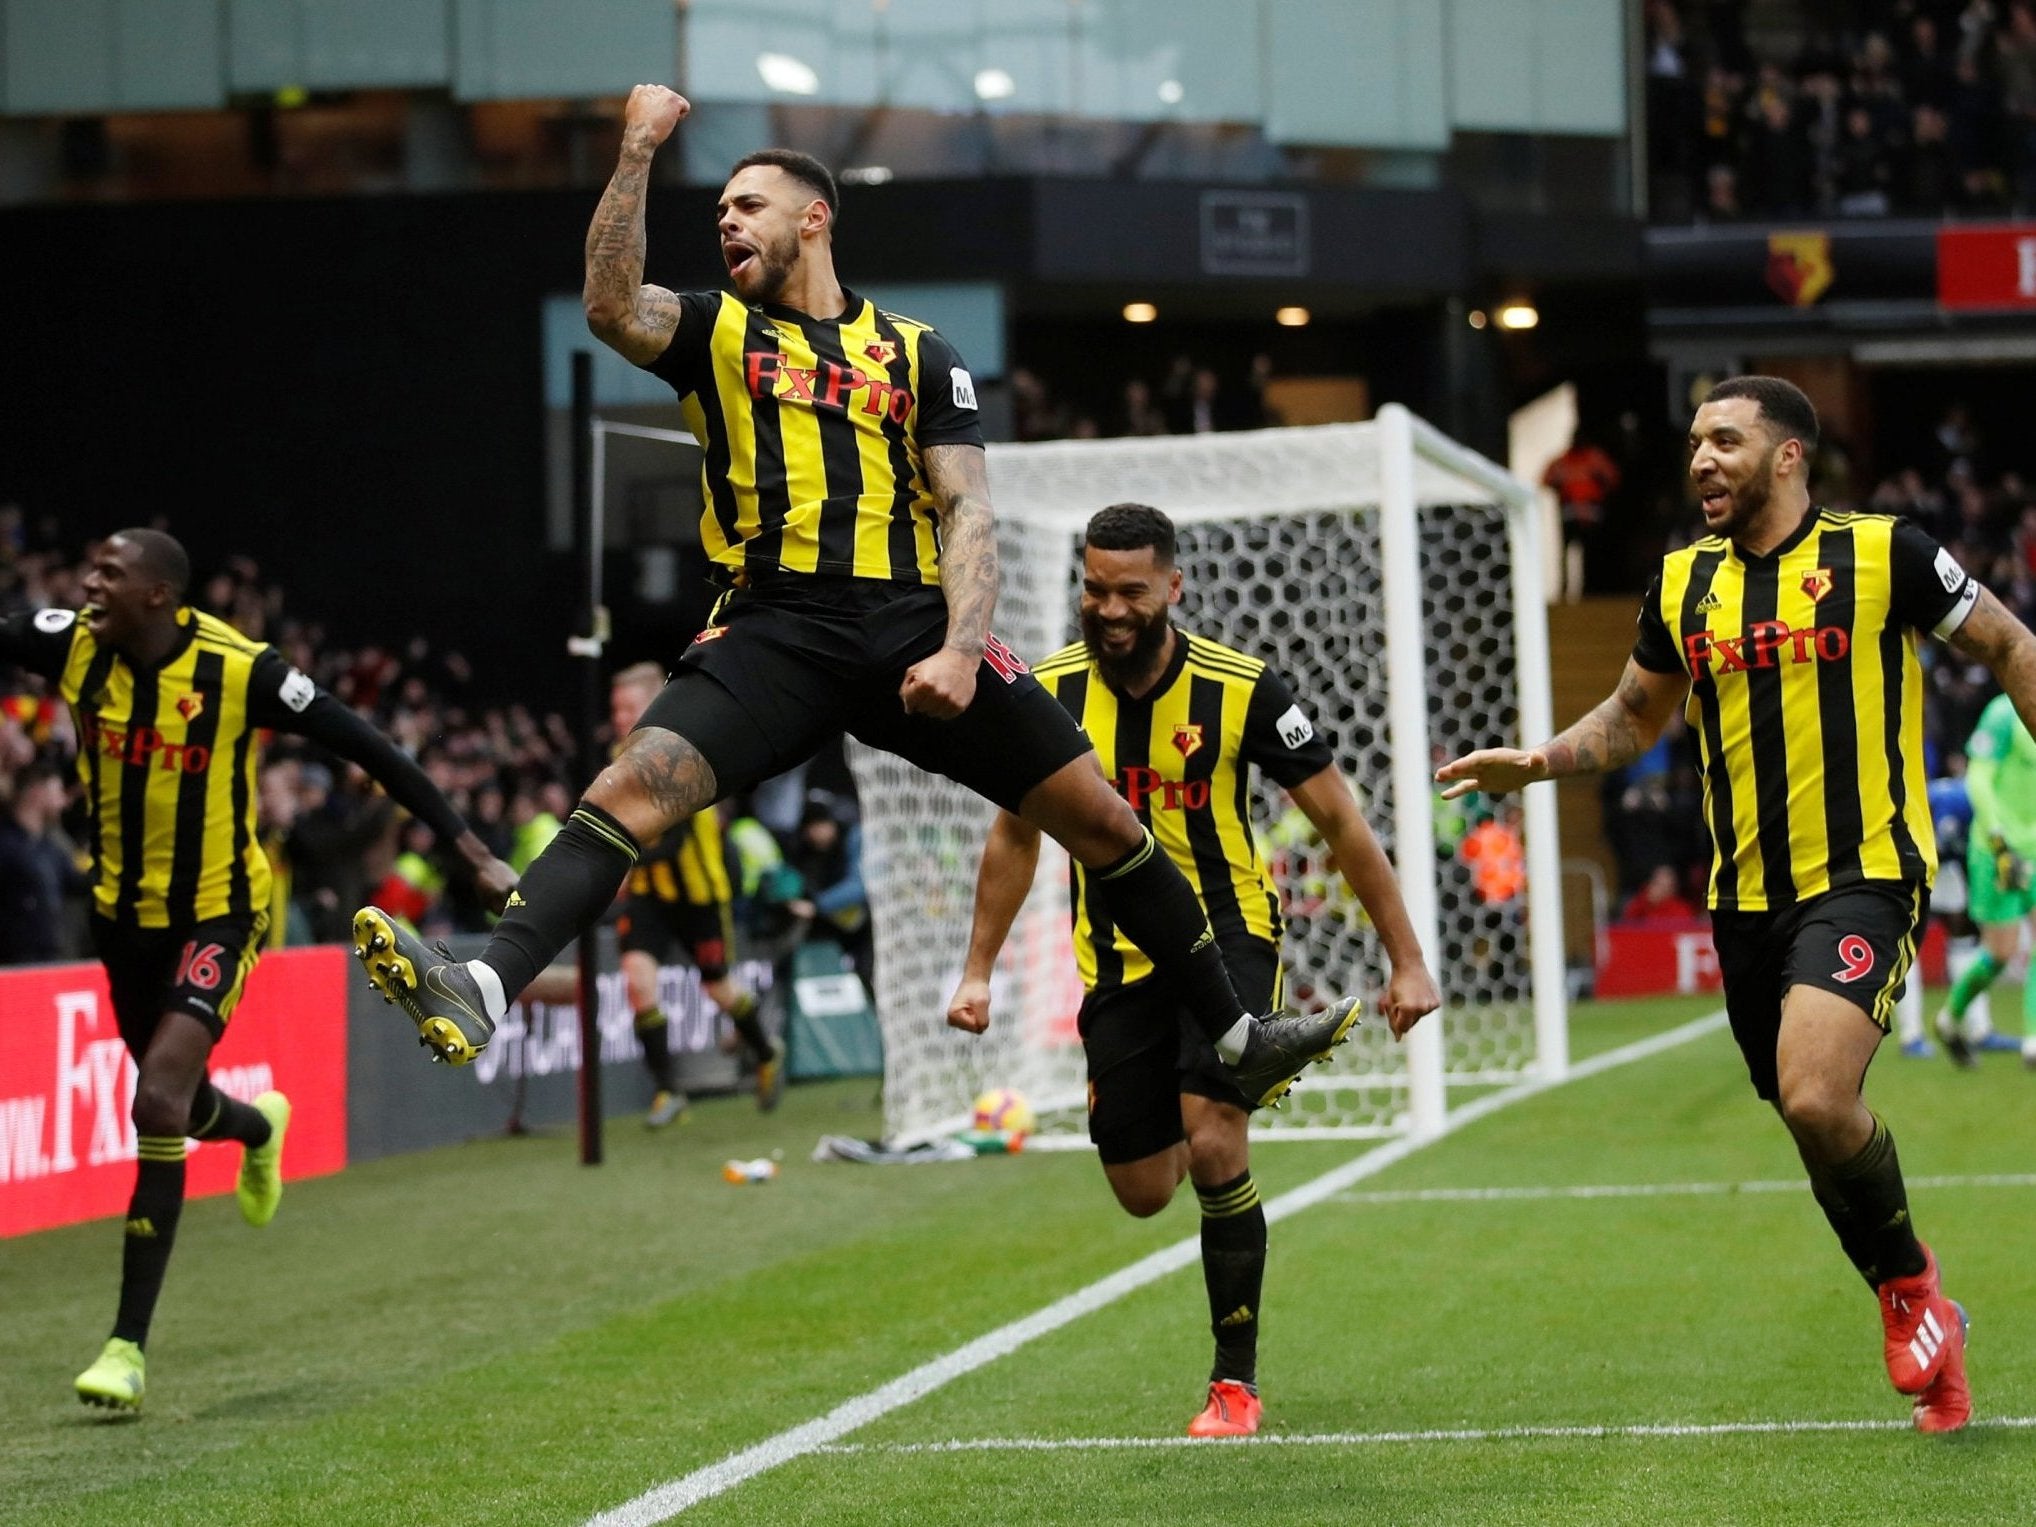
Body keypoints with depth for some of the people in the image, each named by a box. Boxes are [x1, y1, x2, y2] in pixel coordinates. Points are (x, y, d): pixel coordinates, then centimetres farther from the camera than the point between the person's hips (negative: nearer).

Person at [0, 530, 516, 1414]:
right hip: (125, 912, 5)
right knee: (178, 1107, 21)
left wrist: (470, 849, -14)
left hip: (218, 915, -5)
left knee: (159, 1110, -19)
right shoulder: (75, 648, -10)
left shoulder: (240, 672, -21)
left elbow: (368, 750, -14)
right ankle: (259, 1127, 61)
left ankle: (130, 1345, -13)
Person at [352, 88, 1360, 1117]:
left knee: (1100, 816, -1)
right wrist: (638, 153, -11)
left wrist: (960, 648, -10)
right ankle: (482, 992, -39)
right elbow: (611, 308, -6)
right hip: (779, 628, -1)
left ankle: (1238, 1037, 13)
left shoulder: (917, 355, 15)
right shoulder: (718, 333, 15)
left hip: (915, 624, 1)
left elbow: (967, 507, 6)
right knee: (632, 787, -25)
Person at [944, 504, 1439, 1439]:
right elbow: (1015, 835, 10)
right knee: (1144, 1193, 5)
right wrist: (978, 970, 8)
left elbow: (1338, 820, -5)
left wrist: (1406, 959, -5)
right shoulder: (1050, 693, -7)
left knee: (1213, 1150, -22)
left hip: (1227, 932, -3)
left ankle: (1237, 1379, -7)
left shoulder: (1240, 691, -14)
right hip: (1119, 957, 3)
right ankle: (1183, 1123, 44)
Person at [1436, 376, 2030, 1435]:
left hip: (1862, 873, -6)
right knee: (1812, 1120, 8)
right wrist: (1538, 762, 7)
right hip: (1747, 894, 6)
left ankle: (1909, 1283, 1)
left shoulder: (1881, 554, -5)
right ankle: (1927, 1338, 27)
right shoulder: (1683, 585, 9)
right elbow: (1632, 717, 23)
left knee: (1815, 1097, -25)